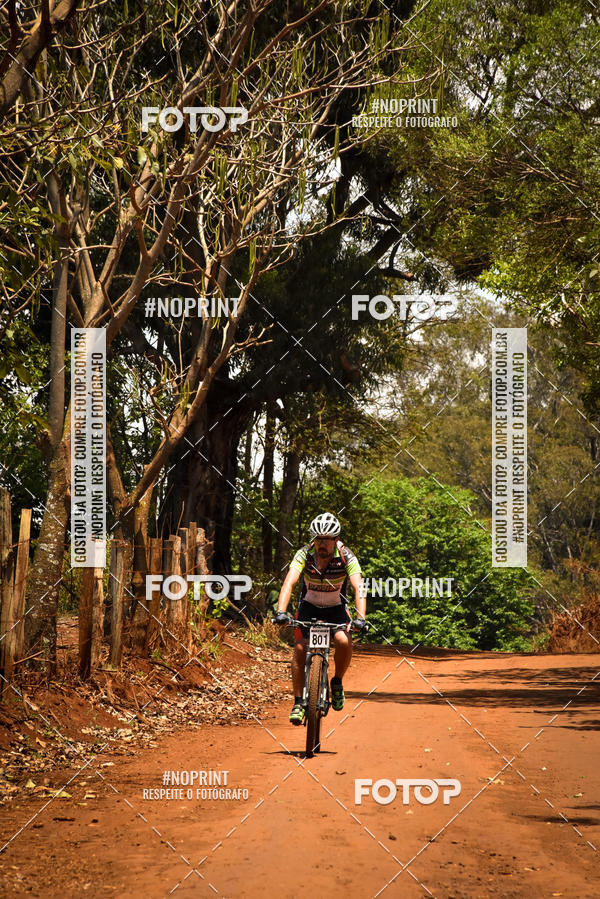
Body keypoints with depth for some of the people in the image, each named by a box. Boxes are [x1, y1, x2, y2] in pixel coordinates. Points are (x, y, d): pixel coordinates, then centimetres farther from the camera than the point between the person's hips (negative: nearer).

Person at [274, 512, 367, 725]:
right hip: (309, 606, 1)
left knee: (344, 642, -27)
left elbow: (358, 587, -32)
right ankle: (298, 702, -5)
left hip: (336, 608, -1)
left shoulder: (346, 557, -23)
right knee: (300, 648, -17)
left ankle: (337, 682, -1)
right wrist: (281, 612, -49)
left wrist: (360, 618, -48)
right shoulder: (304, 554, -22)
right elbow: (289, 582, -33)